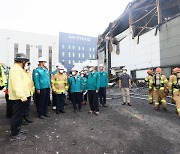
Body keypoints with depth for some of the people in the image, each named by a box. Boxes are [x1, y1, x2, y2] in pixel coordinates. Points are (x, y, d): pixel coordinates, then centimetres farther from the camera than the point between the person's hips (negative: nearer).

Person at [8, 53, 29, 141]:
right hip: (18, 97, -10)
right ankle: (14, 134, 12)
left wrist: (23, 95, 20)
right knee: (16, 115, 0)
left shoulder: (18, 69, 16)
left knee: (19, 114, 20)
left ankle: (17, 129, 34)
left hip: (19, 96, 10)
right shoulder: (16, 69, -17)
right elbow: (16, 84, -27)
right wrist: (22, 96, -31)